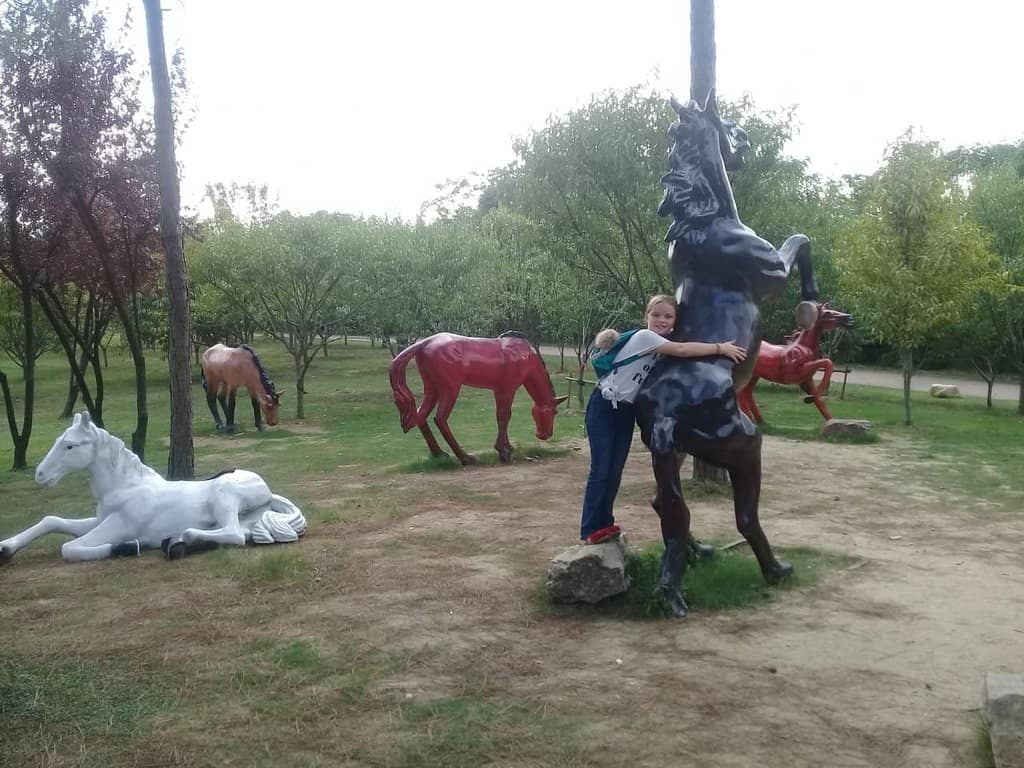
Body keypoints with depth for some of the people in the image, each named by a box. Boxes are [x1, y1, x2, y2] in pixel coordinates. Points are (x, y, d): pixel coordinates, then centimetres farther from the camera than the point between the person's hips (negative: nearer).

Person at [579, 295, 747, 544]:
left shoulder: (661, 345, 9)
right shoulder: (644, 337, -19)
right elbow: (682, 350, -28)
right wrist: (721, 348, -26)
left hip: (626, 411, 8)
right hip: (603, 407, -8)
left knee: (615, 470, 8)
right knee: (601, 469, -7)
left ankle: (604, 522, 19)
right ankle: (591, 529, -1)